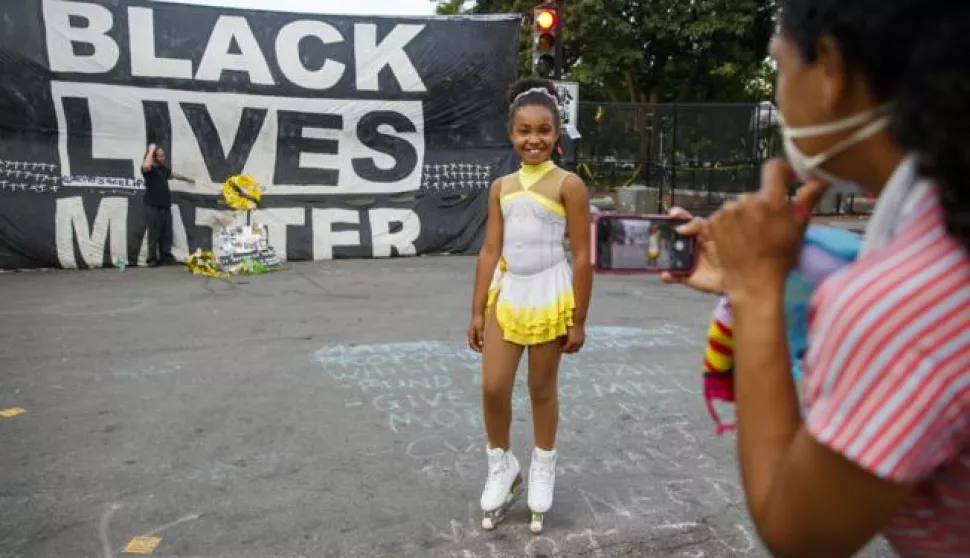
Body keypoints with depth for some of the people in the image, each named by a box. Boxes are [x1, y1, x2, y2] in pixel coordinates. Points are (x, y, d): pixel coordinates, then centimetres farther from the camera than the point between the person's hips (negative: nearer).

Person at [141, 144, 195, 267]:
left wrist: (187, 179, 50)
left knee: (166, 234, 9)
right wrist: (151, 150, -23)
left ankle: (165, 257, 17)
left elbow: (173, 174, 36)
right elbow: (146, 166, -34)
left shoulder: (163, 168, 16)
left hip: (165, 205, 7)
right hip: (153, 206, -7)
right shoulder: (149, 168, -9)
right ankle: (152, 259, -2)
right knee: (154, 234, -7)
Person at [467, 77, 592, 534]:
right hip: (505, 295, 4)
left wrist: (578, 320, -7)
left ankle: (542, 471, 33)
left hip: (549, 298, -3)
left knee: (543, 389, 11)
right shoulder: (501, 187, 5)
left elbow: (582, 256, -8)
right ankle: (502, 468, 27)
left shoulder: (568, 185, -8)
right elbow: (490, 252, 5)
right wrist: (477, 312, 4)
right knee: (493, 388, 2)